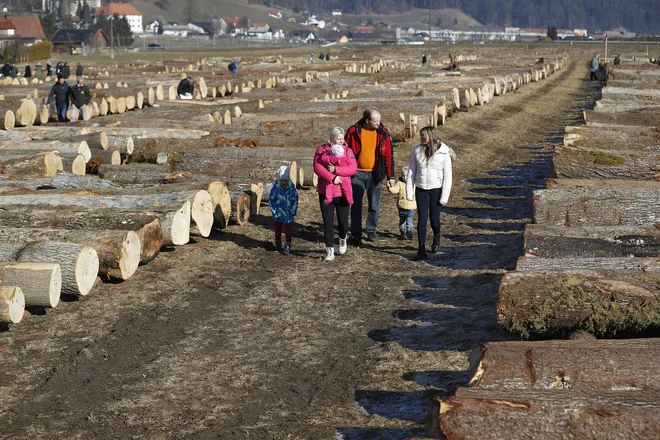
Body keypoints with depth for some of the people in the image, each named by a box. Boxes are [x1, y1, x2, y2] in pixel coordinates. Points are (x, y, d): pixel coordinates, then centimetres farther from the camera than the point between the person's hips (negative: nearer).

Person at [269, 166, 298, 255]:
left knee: (288, 230, -1)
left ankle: (288, 246, 11)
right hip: (278, 214, 1)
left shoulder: (292, 189, -8)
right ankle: (278, 244, 34)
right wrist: (274, 211, -8)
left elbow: (295, 201, 0)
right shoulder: (275, 188, -10)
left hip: (288, 214, -1)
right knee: (278, 229, 15)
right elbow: (271, 200, -3)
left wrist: (293, 211, -5)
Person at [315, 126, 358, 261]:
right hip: (325, 193, 0)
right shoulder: (321, 150, -1)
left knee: (343, 222, 4)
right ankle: (330, 250, 9)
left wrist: (335, 170, -21)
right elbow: (317, 167, -13)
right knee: (328, 223, 1)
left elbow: (353, 168, -10)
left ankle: (343, 239, 36)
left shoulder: (347, 151, 2)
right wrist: (332, 178, -24)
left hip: (342, 193, 1)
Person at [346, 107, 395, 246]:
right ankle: (356, 234, 5)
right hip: (357, 173, -1)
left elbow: (388, 155, 0)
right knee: (356, 205, -1)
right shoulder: (353, 132, -8)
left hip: (375, 174, 1)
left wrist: (390, 176, -2)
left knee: (374, 205, 7)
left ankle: (371, 231, 24)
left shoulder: (383, 133, -4)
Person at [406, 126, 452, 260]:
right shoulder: (417, 151, -1)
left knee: (434, 218, 4)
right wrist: (409, 192, 1)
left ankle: (436, 238, 37)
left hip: (436, 190, -1)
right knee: (422, 218, -5)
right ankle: (421, 249, -4)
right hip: (421, 190, 2)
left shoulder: (443, 152, -8)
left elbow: (447, 176, -5)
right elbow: (411, 172, 4)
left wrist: (445, 196, -8)